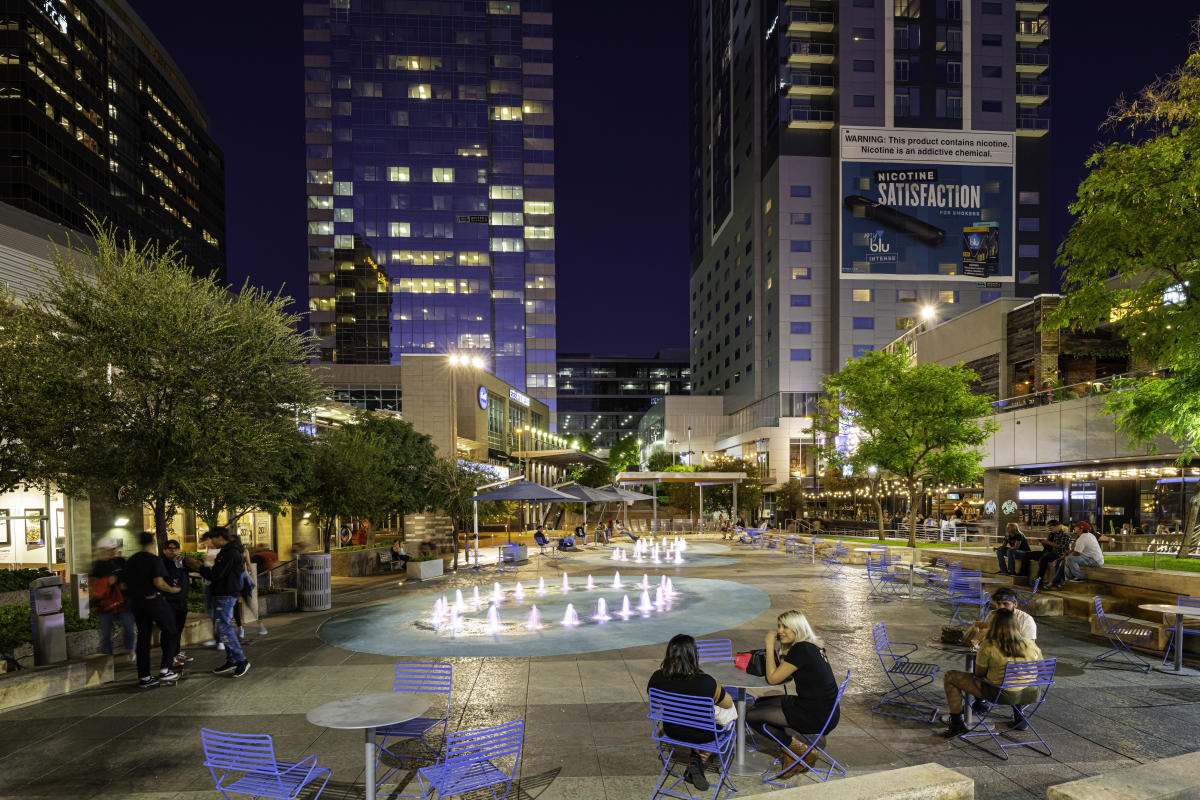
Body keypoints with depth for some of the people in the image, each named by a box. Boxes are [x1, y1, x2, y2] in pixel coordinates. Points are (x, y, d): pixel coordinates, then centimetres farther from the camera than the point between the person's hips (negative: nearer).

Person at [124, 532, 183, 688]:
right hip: (153, 600, -6)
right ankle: (165, 669, 3)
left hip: (135, 602, 7)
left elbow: (124, 583, 11)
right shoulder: (155, 559, -12)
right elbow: (158, 582, -20)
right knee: (170, 631, 9)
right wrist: (172, 589, -5)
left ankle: (144, 677, 11)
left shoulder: (130, 561, 9)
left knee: (143, 637, 11)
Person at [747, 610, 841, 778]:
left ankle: (800, 752, 5)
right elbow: (786, 676, 15)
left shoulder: (801, 650, -20)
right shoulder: (811, 646, 8)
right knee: (761, 703, 20)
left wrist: (770, 646, -9)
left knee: (751, 716, -2)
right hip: (825, 710, 10)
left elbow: (773, 678, -15)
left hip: (818, 718, -10)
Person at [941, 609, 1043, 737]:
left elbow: (979, 673, -9)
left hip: (996, 693, -5)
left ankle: (957, 723, 10)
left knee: (950, 676, 10)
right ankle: (1018, 716, 38)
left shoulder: (988, 646, -20)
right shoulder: (1030, 645, -8)